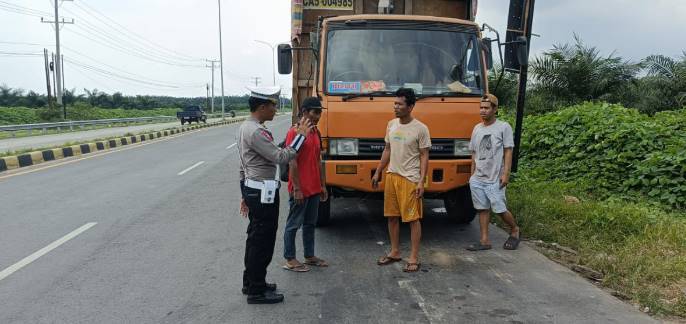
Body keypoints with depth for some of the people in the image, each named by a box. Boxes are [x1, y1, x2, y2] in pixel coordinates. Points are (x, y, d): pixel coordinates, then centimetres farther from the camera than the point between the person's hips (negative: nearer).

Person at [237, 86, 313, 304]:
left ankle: (251, 282, 30)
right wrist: (300, 136, -14)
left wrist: (246, 194, 23)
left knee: (255, 237, 18)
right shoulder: (257, 131, -20)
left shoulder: (245, 127, 13)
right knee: (263, 240, -1)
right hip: (263, 192, -10)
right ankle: (257, 291, 10)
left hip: (251, 189, 10)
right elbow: (280, 157, -24)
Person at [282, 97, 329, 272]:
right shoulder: (294, 132, -14)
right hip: (300, 190, -8)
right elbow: (292, 162, -16)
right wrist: (296, 189, -18)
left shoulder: (316, 132, 11)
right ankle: (289, 259, 13)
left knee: (310, 223, 15)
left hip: (314, 189, 8)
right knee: (293, 224, 3)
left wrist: (323, 185, 15)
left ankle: (309, 256, 26)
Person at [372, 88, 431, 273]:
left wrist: (421, 181, -14)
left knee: (413, 219, 0)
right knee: (392, 216, 11)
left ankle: (414, 258, 8)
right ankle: (394, 252, 25)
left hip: (410, 179, -6)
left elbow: (424, 157, -8)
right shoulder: (391, 125, 9)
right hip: (391, 176, 6)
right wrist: (378, 172, 15)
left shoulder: (420, 129, -9)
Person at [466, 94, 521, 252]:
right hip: (478, 179, 5)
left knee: (500, 209, -3)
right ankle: (484, 241, 13)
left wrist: (505, 173, -14)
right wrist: (472, 174, 13)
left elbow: (508, 152, -6)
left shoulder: (503, 127, -4)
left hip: (495, 179, -5)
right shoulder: (477, 128, 11)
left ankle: (514, 230, 24)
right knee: (482, 209, 6)